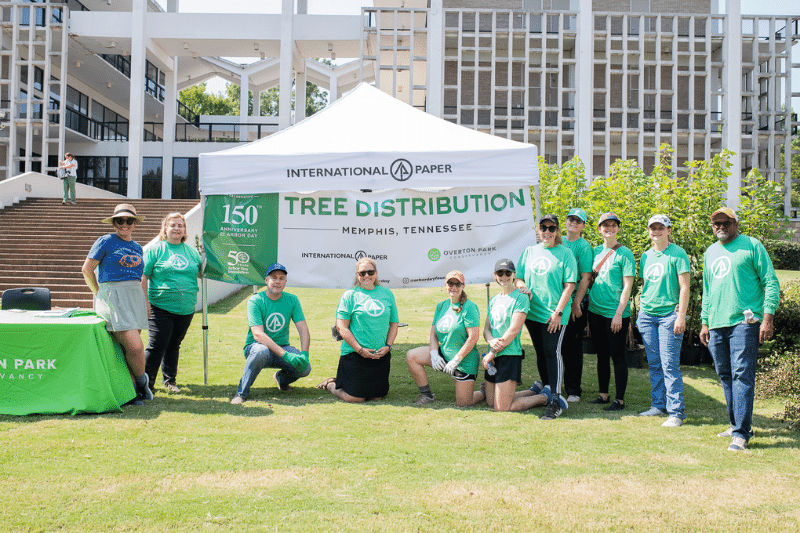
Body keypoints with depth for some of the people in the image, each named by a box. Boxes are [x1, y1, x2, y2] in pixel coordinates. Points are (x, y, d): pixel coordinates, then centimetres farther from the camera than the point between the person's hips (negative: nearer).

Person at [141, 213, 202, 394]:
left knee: (174, 344, 14)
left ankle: (169, 380, 26)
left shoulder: (191, 251, 13)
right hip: (161, 307, -4)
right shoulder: (156, 250, 0)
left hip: (186, 309, 4)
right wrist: (145, 302, -8)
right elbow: (143, 277, -2)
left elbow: (201, 273, 20)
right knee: (157, 345, -7)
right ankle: (147, 382, 4)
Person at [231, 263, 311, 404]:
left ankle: (282, 378, 14)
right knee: (261, 351, -40)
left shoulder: (292, 300, 2)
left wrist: (304, 354, -25)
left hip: (282, 347, 4)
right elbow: (258, 334, -23)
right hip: (255, 346, -4)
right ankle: (242, 392, -18)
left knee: (305, 367, -23)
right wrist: (285, 355, -33)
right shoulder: (255, 301, -12)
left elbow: (303, 330, -4)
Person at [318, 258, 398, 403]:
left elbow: (394, 323, 12)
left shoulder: (387, 294, 9)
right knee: (355, 398, -5)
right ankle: (330, 384, 25)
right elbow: (341, 326, -7)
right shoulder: (350, 295, -3)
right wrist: (360, 349, -14)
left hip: (381, 355, 4)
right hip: (354, 354, -4)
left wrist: (388, 346, -3)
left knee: (379, 396, 9)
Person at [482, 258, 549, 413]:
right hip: (494, 357, 8)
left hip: (510, 355, -8)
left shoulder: (520, 298, -8)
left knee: (502, 408, -8)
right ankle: (535, 391, 31)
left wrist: (492, 353, -14)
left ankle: (544, 398, 10)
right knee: (491, 402, 17)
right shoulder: (494, 300, 16)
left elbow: (514, 330, -15)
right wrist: (491, 341, -12)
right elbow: (486, 329, 12)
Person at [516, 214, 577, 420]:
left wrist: (558, 312, -13)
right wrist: (522, 286, -8)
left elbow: (569, 285, -6)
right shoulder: (529, 251, 13)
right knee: (540, 353, 13)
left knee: (552, 352, -11)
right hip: (532, 311, 5)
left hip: (554, 315, -5)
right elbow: (518, 278, 17)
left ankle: (555, 401, -11)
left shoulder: (565, 253, -1)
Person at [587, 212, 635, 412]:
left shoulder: (624, 253, -6)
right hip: (595, 311, 6)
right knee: (602, 355, 13)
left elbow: (627, 286, -10)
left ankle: (620, 400, 8)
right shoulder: (596, 251, 11)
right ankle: (603, 394, 23)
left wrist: (619, 314, -16)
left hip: (616, 313, -6)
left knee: (617, 355, 0)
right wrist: (588, 306, 12)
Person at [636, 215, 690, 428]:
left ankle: (676, 412, -3)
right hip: (647, 314, 6)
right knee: (654, 364, 10)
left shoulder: (677, 254, -4)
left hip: (669, 314, -6)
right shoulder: (646, 256, 14)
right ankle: (658, 405, 20)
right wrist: (641, 311, 13)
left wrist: (681, 316, -14)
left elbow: (684, 287, -7)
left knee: (670, 364, -8)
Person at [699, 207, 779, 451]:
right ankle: (736, 424, 22)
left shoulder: (752, 246, 1)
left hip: (744, 322, -6)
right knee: (726, 376, 10)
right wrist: (704, 323, 18)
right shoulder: (710, 252, 19)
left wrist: (768, 318, -11)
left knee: (742, 376, -10)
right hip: (716, 325, 6)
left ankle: (741, 433, -10)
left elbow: (770, 283, -3)